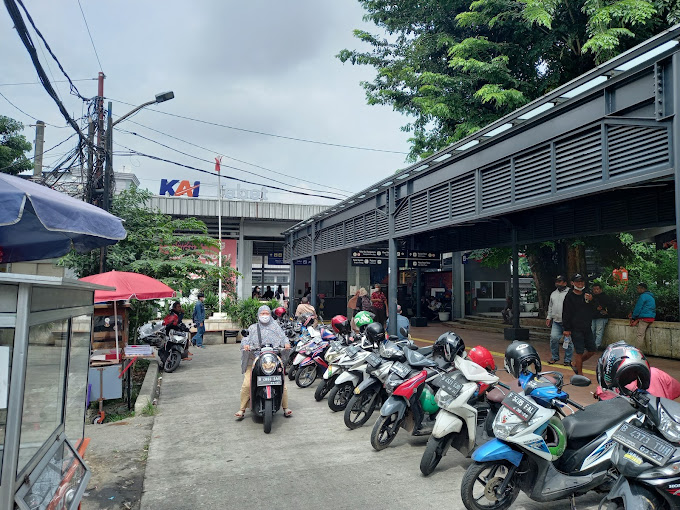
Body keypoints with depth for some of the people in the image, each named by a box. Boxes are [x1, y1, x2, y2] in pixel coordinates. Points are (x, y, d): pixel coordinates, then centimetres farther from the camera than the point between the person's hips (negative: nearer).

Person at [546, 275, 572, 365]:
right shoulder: (553, 294, 18)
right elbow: (550, 307, 25)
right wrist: (549, 317, 20)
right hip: (556, 321, 5)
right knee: (554, 338, -4)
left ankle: (568, 360, 11)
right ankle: (555, 357, 12)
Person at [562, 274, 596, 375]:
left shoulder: (587, 294, 8)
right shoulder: (569, 296, -7)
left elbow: (593, 310, 10)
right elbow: (566, 313, -7)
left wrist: (591, 301, -11)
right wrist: (566, 329, -10)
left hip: (587, 328, 6)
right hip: (576, 329, -5)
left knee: (592, 350, 9)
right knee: (579, 352, -3)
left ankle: (575, 363, 28)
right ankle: (580, 374, 9)